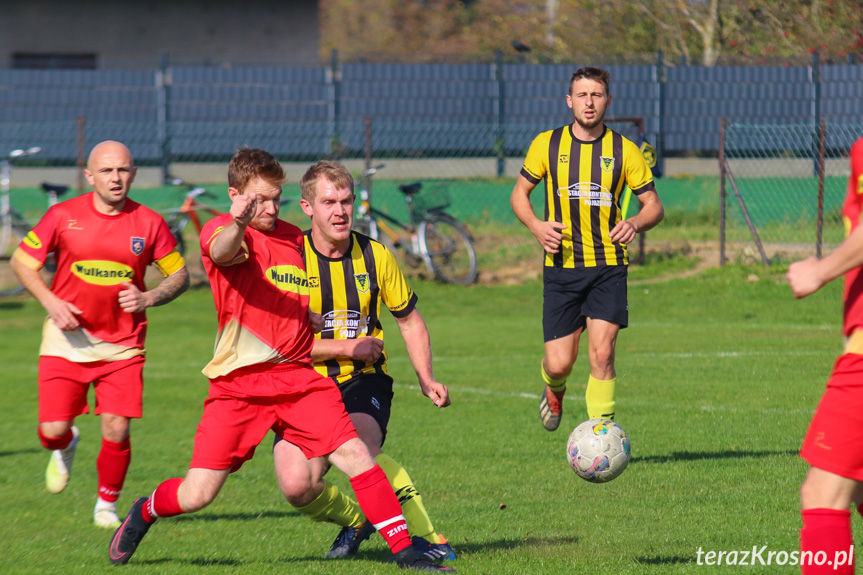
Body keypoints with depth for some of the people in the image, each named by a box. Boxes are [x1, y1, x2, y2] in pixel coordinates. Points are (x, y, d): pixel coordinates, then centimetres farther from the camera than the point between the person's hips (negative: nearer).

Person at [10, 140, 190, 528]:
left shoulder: (149, 223, -2)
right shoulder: (63, 216, -5)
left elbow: (179, 275, 7)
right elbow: (22, 262, 5)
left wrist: (147, 298, -12)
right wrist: (51, 303, -9)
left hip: (121, 344, 0)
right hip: (67, 339, 0)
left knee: (116, 431, -10)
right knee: (53, 430, -5)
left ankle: (107, 505, 15)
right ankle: (65, 448, 35)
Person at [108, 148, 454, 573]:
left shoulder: (294, 238, 16)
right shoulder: (221, 231, -5)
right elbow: (222, 252, -32)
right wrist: (238, 223, -55)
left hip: (298, 376, 5)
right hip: (238, 385, -4)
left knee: (357, 457, -13)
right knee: (196, 495, -5)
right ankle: (145, 512, 28)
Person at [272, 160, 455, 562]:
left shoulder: (374, 256, 1)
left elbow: (409, 320, 14)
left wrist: (426, 378, 2)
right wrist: (346, 347, -12)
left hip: (363, 381, 0)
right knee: (297, 486, -20)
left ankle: (423, 535, -15)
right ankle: (356, 519, 13)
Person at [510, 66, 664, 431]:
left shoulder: (624, 150, 2)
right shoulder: (547, 144, 3)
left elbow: (654, 205, 7)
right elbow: (519, 194, 13)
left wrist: (635, 223, -16)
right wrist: (535, 225, -8)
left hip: (608, 267, 0)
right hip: (561, 266, 1)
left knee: (602, 352, -15)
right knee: (560, 363, -2)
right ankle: (555, 389, 35)